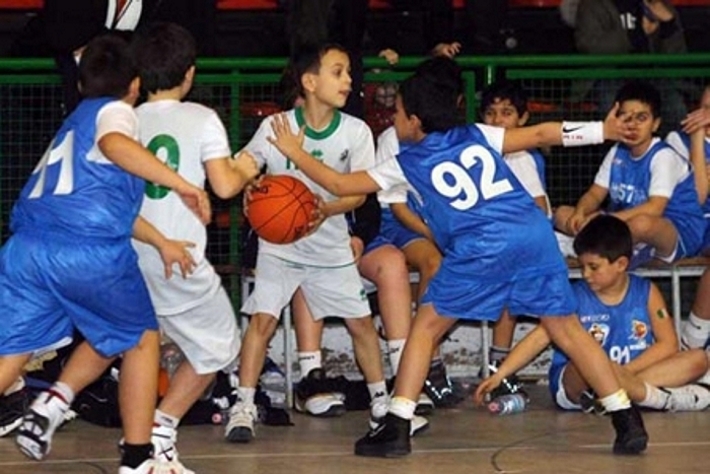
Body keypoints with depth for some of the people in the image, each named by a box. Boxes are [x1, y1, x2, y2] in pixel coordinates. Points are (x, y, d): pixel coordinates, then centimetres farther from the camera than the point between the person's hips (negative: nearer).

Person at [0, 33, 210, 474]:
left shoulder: (75, 123, 32)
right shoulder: (115, 111, 8)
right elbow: (115, 145, -18)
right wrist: (182, 184, -16)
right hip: (91, 254, -6)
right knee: (142, 339, 17)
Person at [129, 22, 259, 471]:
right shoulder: (201, 119, -2)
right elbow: (224, 186, -9)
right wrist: (245, 171, 12)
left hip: (126, 253, 4)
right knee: (216, 346, 15)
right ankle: (160, 429, 5)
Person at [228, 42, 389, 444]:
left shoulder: (356, 132, -9)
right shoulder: (275, 127, -14)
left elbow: (359, 193, -9)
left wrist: (325, 210, -27)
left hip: (331, 244, 2)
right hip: (279, 244, -2)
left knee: (361, 319, 3)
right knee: (263, 318, -13)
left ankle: (381, 399, 20)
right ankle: (244, 407, -6)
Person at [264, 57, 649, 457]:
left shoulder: (408, 163, 17)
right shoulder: (478, 137, 24)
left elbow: (342, 185, 23)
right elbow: (540, 134, 20)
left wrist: (296, 154, 36)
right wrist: (602, 130, 26)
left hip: (480, 248, -4)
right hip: (534, 232, 4)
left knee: (426, 327, 11)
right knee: (567, 329, 8)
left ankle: (397, 427, 4)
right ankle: (628, 421, 2)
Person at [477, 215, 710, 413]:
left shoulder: (646, 293, 4)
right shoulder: (576, 298, 0)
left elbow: (668, 344, -1)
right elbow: (537, 339, -3)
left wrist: (627, 370, -15)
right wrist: (499, 376, -12)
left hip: (632, 376, 3)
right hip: (575, 384, -3)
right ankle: (666, 400, -28)